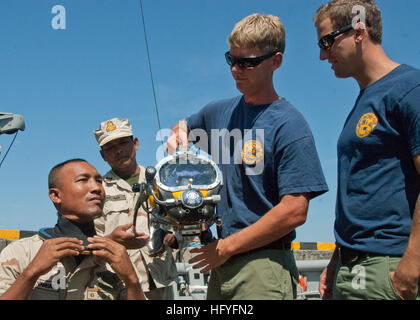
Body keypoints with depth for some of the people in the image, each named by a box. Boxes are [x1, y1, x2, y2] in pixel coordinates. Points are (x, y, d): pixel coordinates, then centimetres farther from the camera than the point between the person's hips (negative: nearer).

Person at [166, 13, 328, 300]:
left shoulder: (289, 124, -11)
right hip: (221, 266, 6)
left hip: (264, 270, -6)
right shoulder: (219, 112, 9)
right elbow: (185, 126, 32)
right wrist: (177, 138, 7)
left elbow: (294, 212, -17)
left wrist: (227, 246, -12)